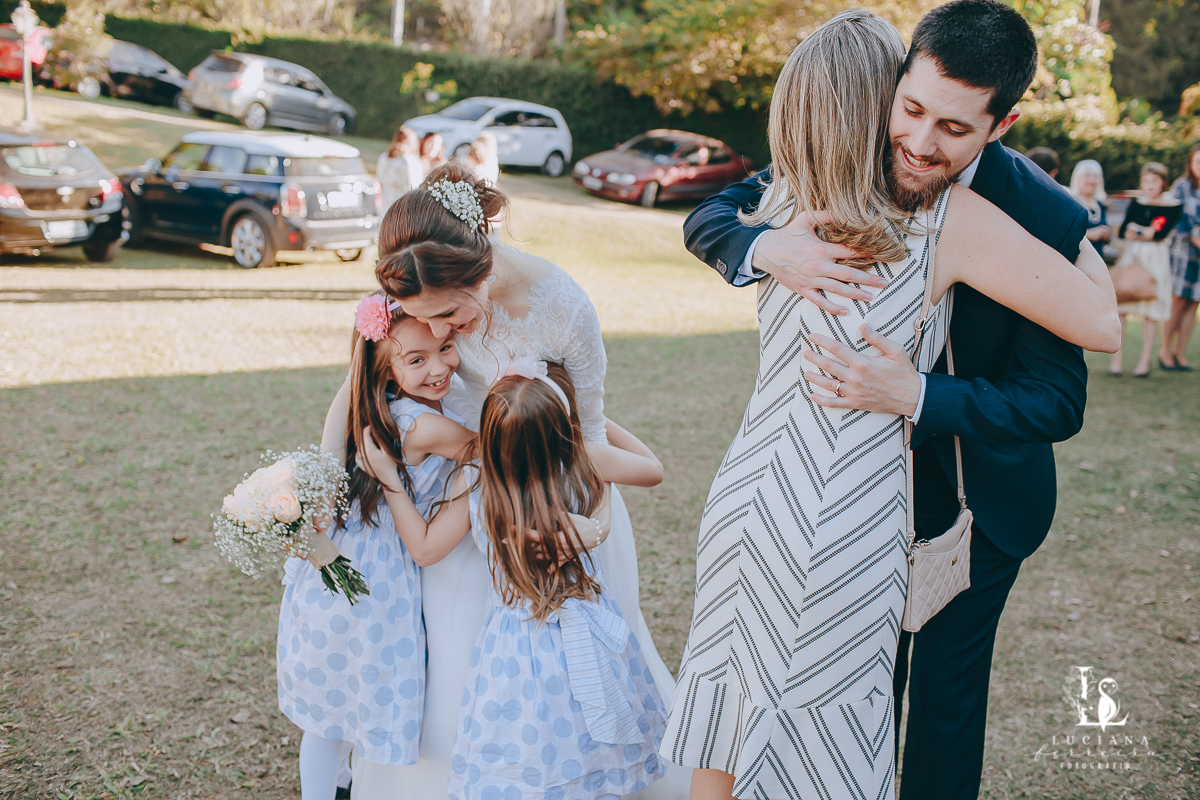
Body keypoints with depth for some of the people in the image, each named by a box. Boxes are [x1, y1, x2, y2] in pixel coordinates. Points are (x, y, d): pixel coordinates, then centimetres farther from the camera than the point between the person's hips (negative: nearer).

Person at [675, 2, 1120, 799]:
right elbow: (707, 219, -14)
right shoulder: (850, 160, -19)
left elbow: (1058, 402, -24)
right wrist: (767, 247, -38)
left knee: (946, 689, 15)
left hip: (978, 495, -3)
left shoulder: (1048, 220, -26)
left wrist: (917, 395, -40)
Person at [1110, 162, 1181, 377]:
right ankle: (1116, 359, -1)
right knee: (1119, 307, -5)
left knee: (1151, 311, 0)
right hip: (1130, 257, 3)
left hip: (1155, 260, -3)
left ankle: (1145, 361, 7)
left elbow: (1161, 233, -13)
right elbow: (1122, 231, 2)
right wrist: (1147, 232, -11)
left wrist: (1135, 229, -4)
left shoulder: (1173, 206, 0)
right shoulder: (1136, 203, 11)